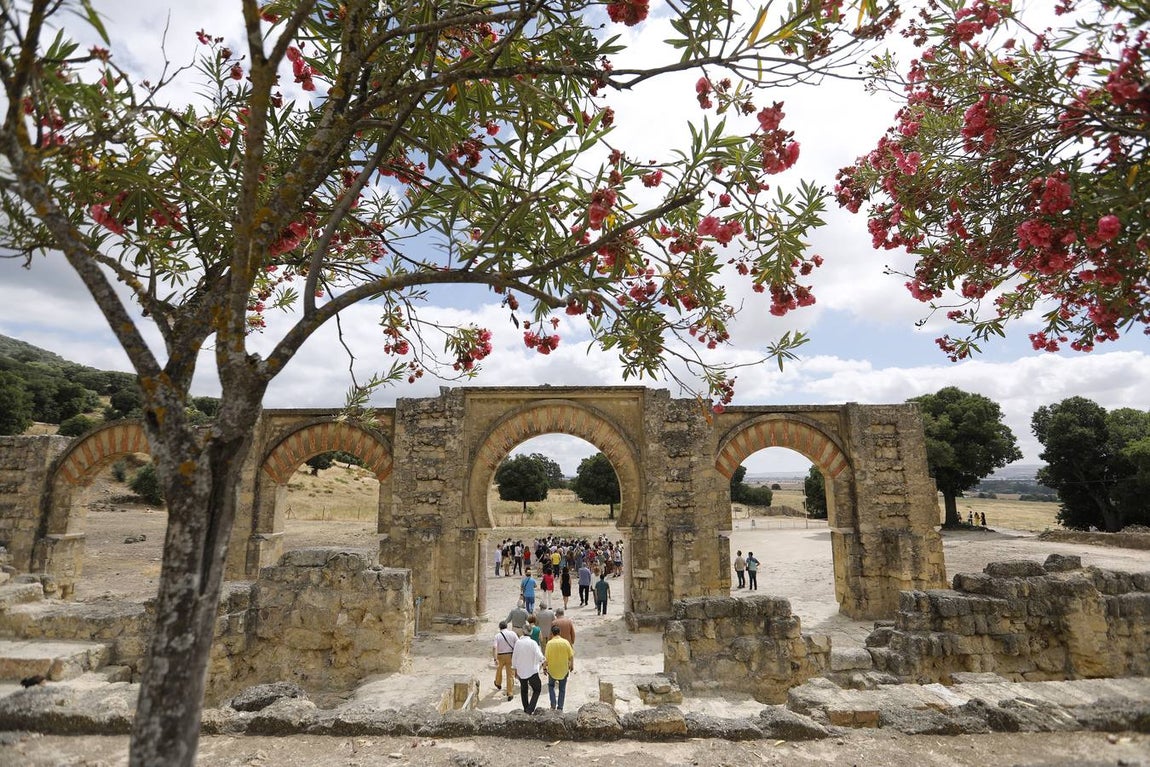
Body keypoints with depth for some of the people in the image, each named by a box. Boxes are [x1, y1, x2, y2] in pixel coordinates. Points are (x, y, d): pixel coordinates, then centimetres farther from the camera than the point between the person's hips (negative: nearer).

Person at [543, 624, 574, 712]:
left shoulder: (549, 643, -14)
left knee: (551, 685, 24)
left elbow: (546, 658, -12)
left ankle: (553, 704, 12)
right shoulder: (566, 642, -10)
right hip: (564, 670, 1)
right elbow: (571, 656, -5)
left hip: (552, 669, -1)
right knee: (562, 689, 18)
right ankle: (560, 708, 17)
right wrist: (572, 666, 9)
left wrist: (544, 667, 2)